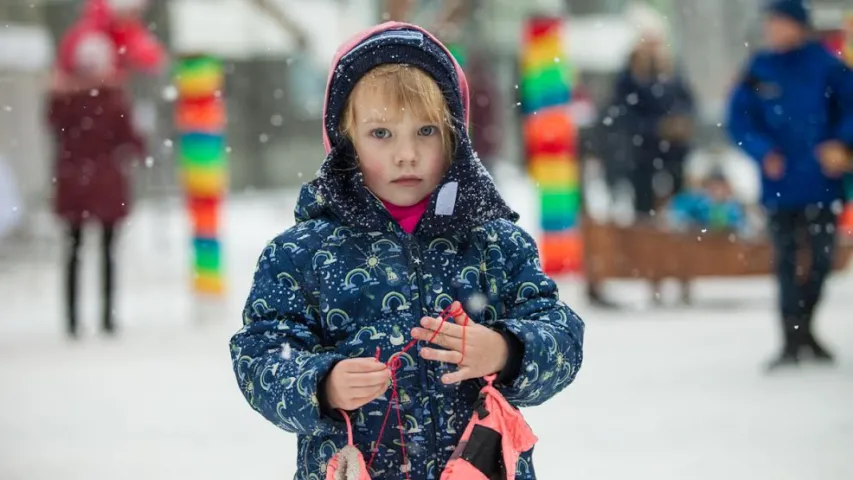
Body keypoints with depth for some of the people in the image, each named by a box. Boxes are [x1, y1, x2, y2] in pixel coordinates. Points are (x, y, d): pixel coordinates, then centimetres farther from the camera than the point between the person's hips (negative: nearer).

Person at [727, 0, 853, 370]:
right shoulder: (759, 72, 0)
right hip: (780, 185, 0)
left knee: (822, 257, 7)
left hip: (822, 183, 0)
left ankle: (803, 327, 28)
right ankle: (792, 340, 7)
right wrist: (764, 151, -13)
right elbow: (740, 120, 2)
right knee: (786, 262, 2)